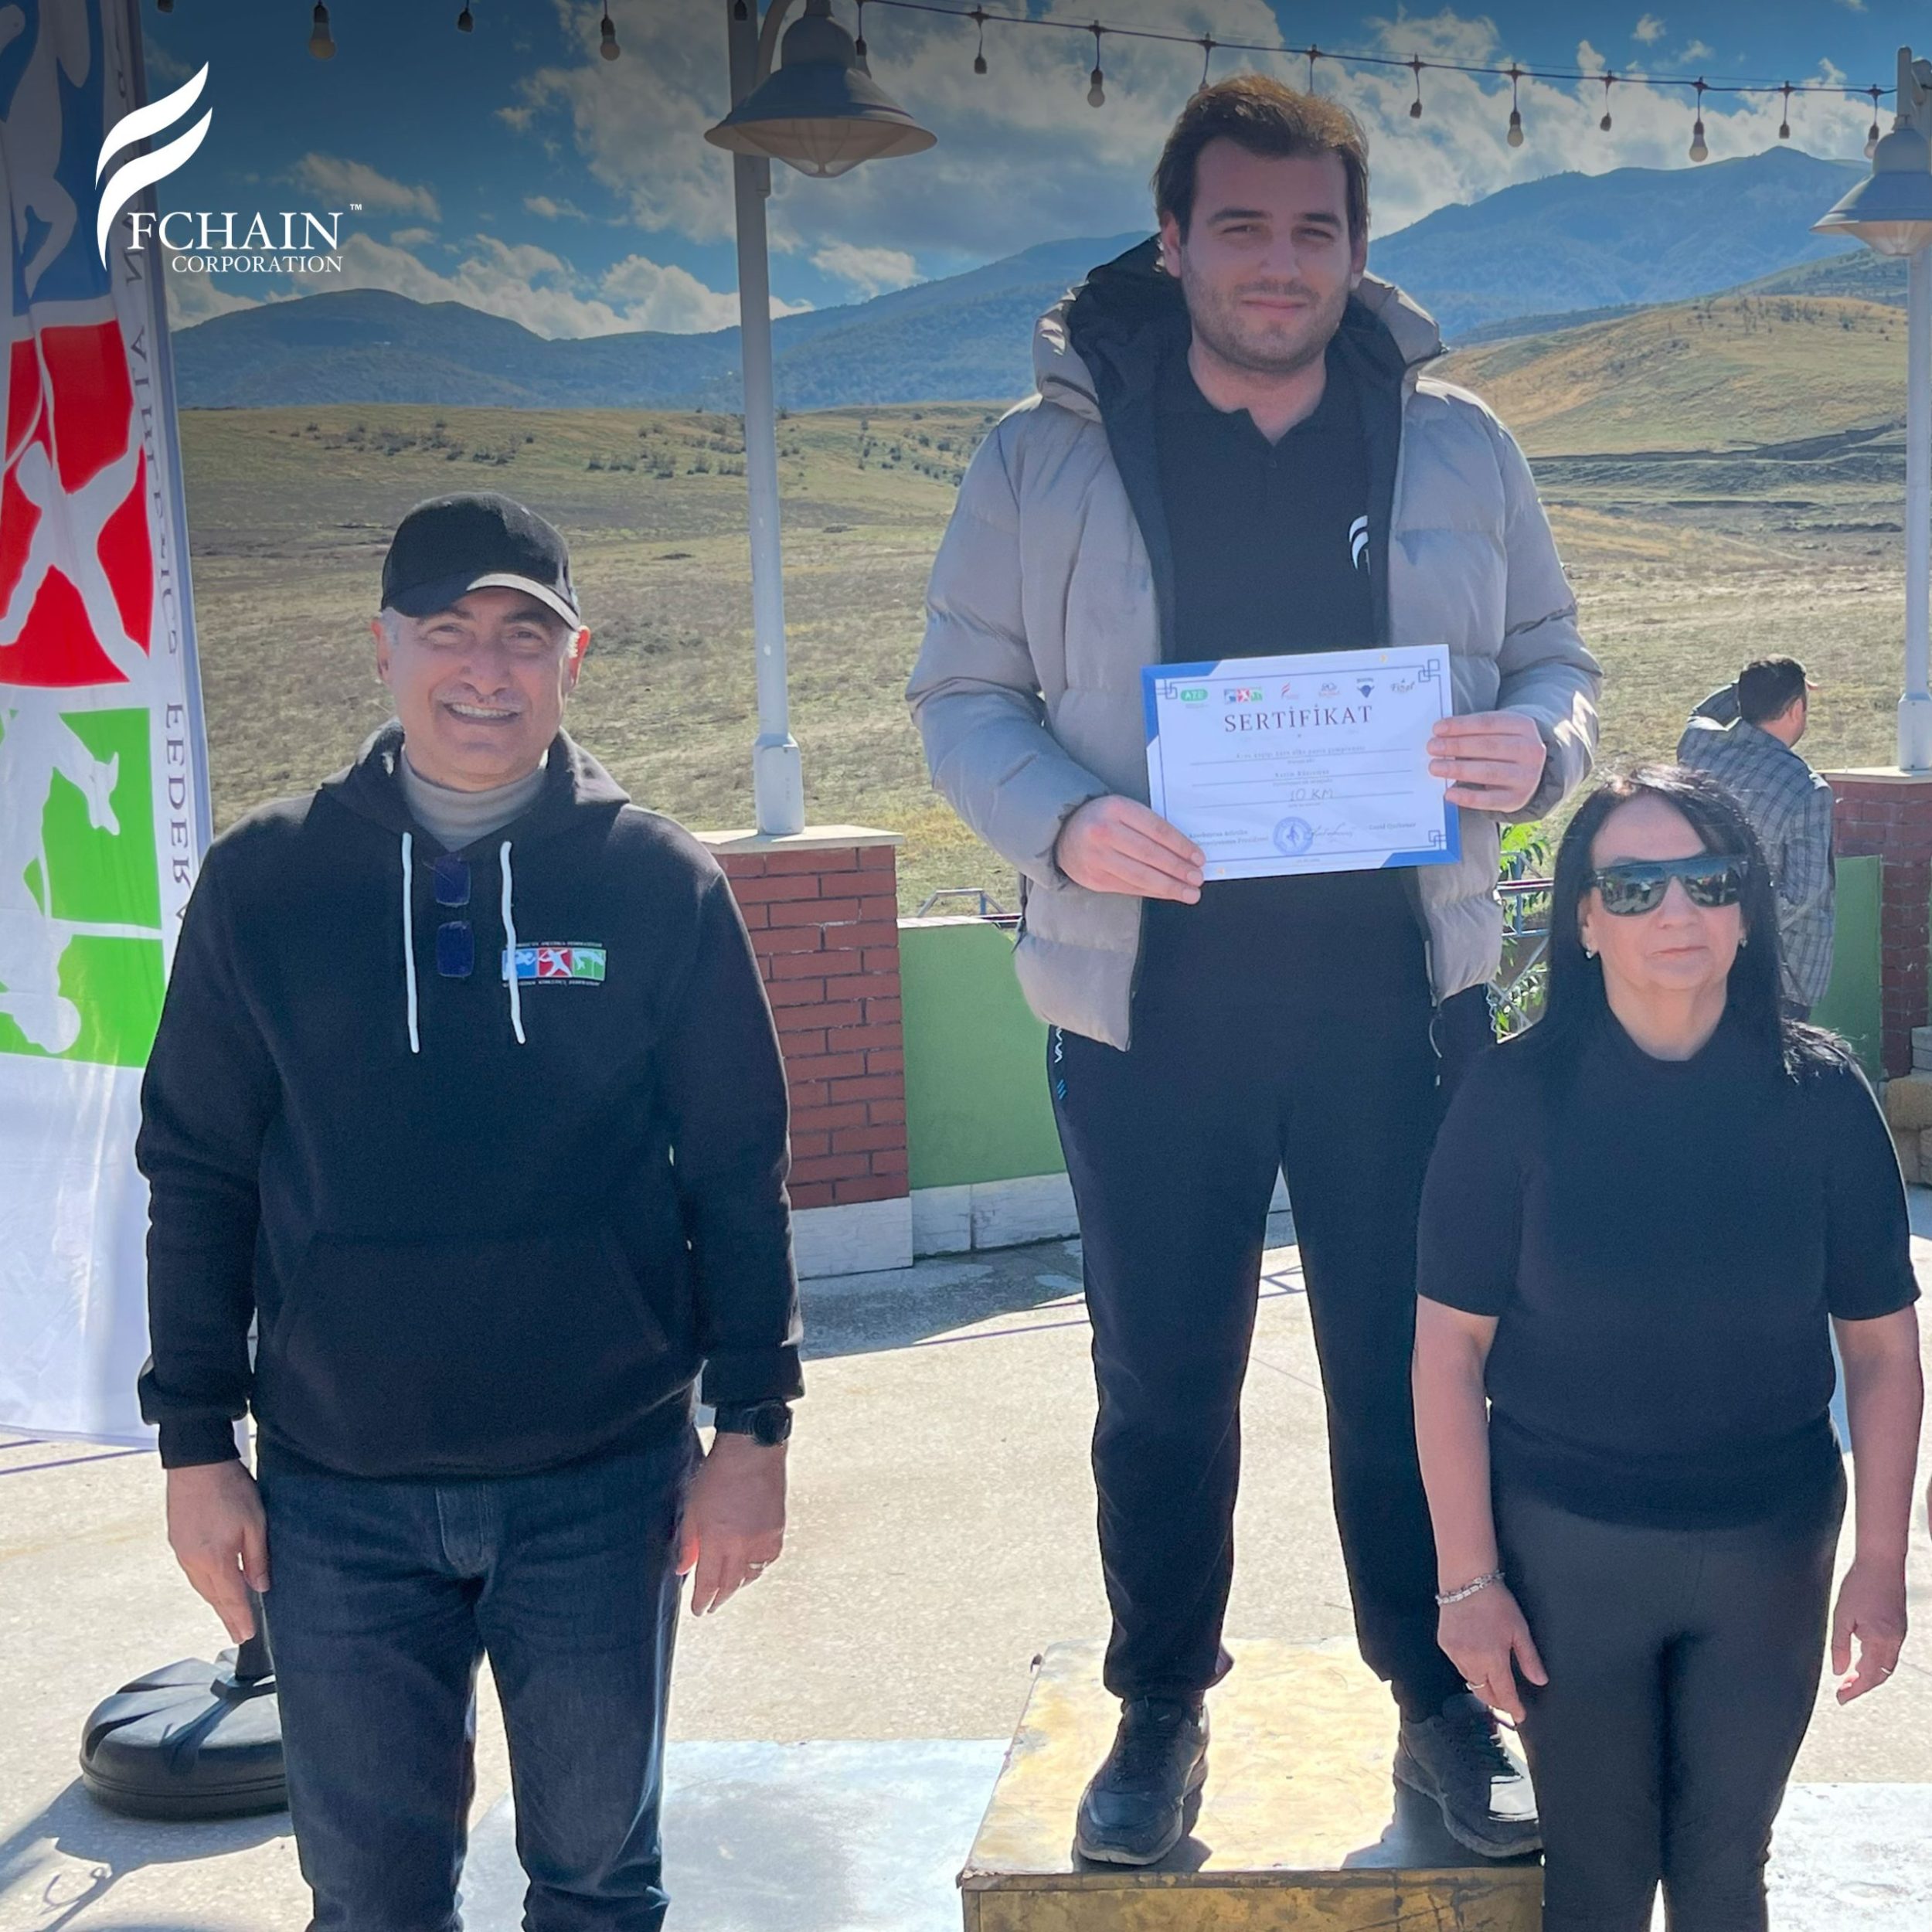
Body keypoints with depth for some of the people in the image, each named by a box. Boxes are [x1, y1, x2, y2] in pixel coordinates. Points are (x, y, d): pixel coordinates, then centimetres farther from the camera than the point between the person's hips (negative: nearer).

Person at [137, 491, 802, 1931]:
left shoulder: (661, 883, -3)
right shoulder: (262, 885, 0)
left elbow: (739, 1176, 1)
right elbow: (197, 1181, 4)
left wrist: (754, 1428, 0)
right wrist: (196, 1446, 3)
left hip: (602, 1479, 0)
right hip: (336, 1493, 1)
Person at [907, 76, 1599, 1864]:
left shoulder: (1458, 447, 5)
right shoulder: (1047, 456, 0)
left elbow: (1556, 657, 12)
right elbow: (963, 696, 2)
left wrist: (1536, 748, -12)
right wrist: (1062, 825, -18)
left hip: (1397, 992, 1)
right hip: (1147, 999, -1)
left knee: (1415, 1370, 10)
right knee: (1162, 1384, 11)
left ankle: (1447, 1708, 31)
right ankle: (1161, 1715, 31)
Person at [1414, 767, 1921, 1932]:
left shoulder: (1818, 1094, -8)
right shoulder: (1518, 1098, -13)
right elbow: (1450, 1353, -10)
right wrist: (1468, 1578, -10)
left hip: (1771, 1548, 2)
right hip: (1566, 1548, -1)